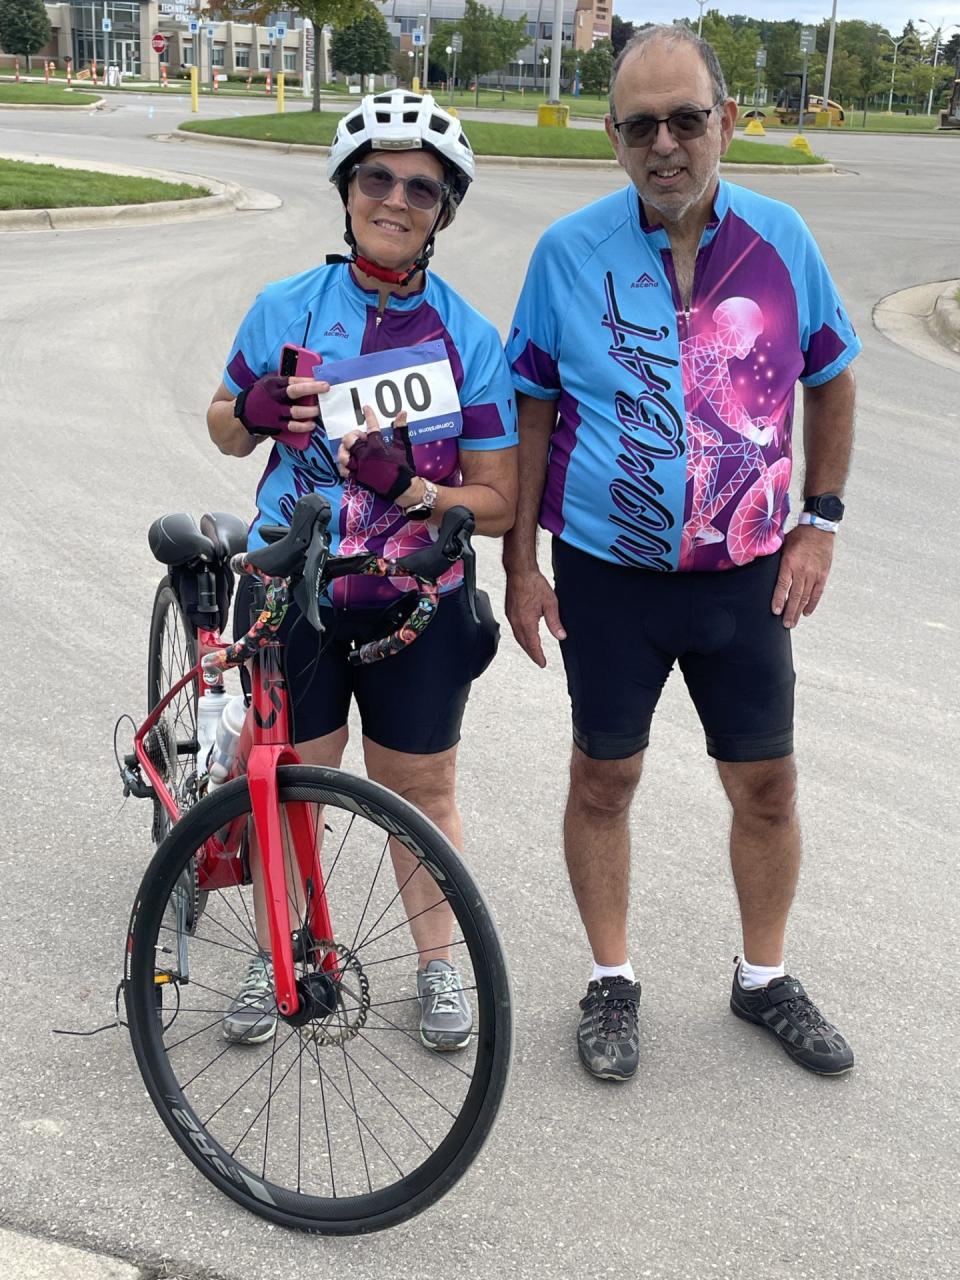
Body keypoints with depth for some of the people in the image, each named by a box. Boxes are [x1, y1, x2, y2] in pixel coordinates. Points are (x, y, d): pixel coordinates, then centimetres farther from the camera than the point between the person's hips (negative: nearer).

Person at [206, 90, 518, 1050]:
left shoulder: (468, 339, -6)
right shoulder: (284, 309, -2)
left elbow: (497, 503, -6)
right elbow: (225, 430, 11)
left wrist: (409, 486, -24)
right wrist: (252, 413, -13)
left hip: (417, 604, 0)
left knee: (420, 788, 12)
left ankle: (437, 964, 31)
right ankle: (276, 958, 30)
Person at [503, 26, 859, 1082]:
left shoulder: (781, 241, -4)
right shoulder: (570, 251, -8)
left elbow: (830, 385, 8)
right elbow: (531, 410, -1)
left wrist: (819, 522, 2)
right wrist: (520, 561, -3)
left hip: (745, 573, 2)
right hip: (608, 572, -1)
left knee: (766, 785, 10)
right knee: (603, 779, 10)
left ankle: (764, 977, 32)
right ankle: (610, 981, 29)